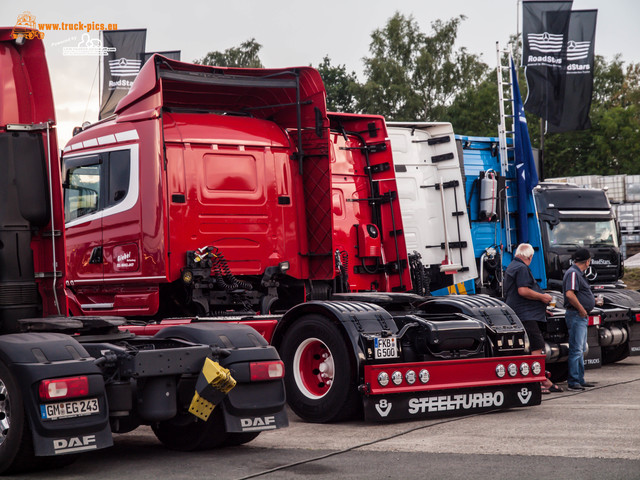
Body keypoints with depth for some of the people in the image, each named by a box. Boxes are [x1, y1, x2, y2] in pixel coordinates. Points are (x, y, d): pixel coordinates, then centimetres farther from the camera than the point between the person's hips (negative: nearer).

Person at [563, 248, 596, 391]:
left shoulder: (579, 273, 19)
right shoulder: (573, 273, -15)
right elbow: (570, 294, -26)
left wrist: (593, 300, 30)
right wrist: (581, 309, -21)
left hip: (582, 316, 11)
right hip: (576, 315, -11)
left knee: (581, 350, 15)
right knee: (576, 349, -10)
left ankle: (580, 379, 22)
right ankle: (573, 381, -8)